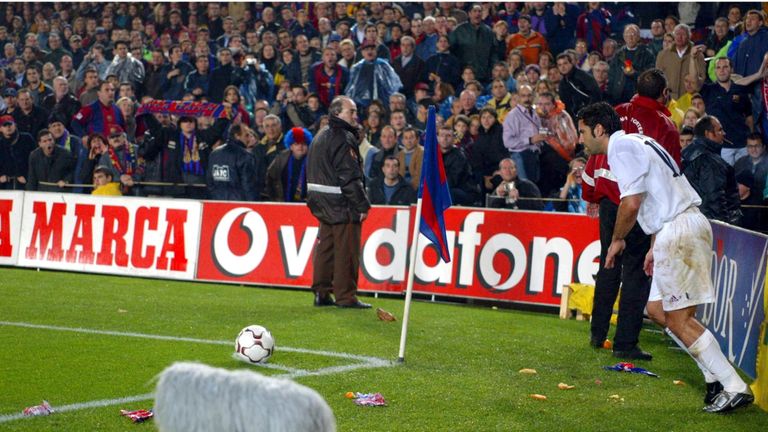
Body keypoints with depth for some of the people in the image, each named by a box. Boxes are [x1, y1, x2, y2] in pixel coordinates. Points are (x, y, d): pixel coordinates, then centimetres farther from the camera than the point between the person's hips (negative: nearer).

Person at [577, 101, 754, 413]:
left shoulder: (621, 146, -8)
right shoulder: (636, 142, 22)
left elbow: (631, 203, -17)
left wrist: (617, 240, -1)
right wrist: (656, 247, 25)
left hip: (678, 231, -10)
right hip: (689, 222, 10)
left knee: (679, 320, -8)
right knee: (658, 307, 15)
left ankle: (734, 388, -10)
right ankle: (717, 379, 13)